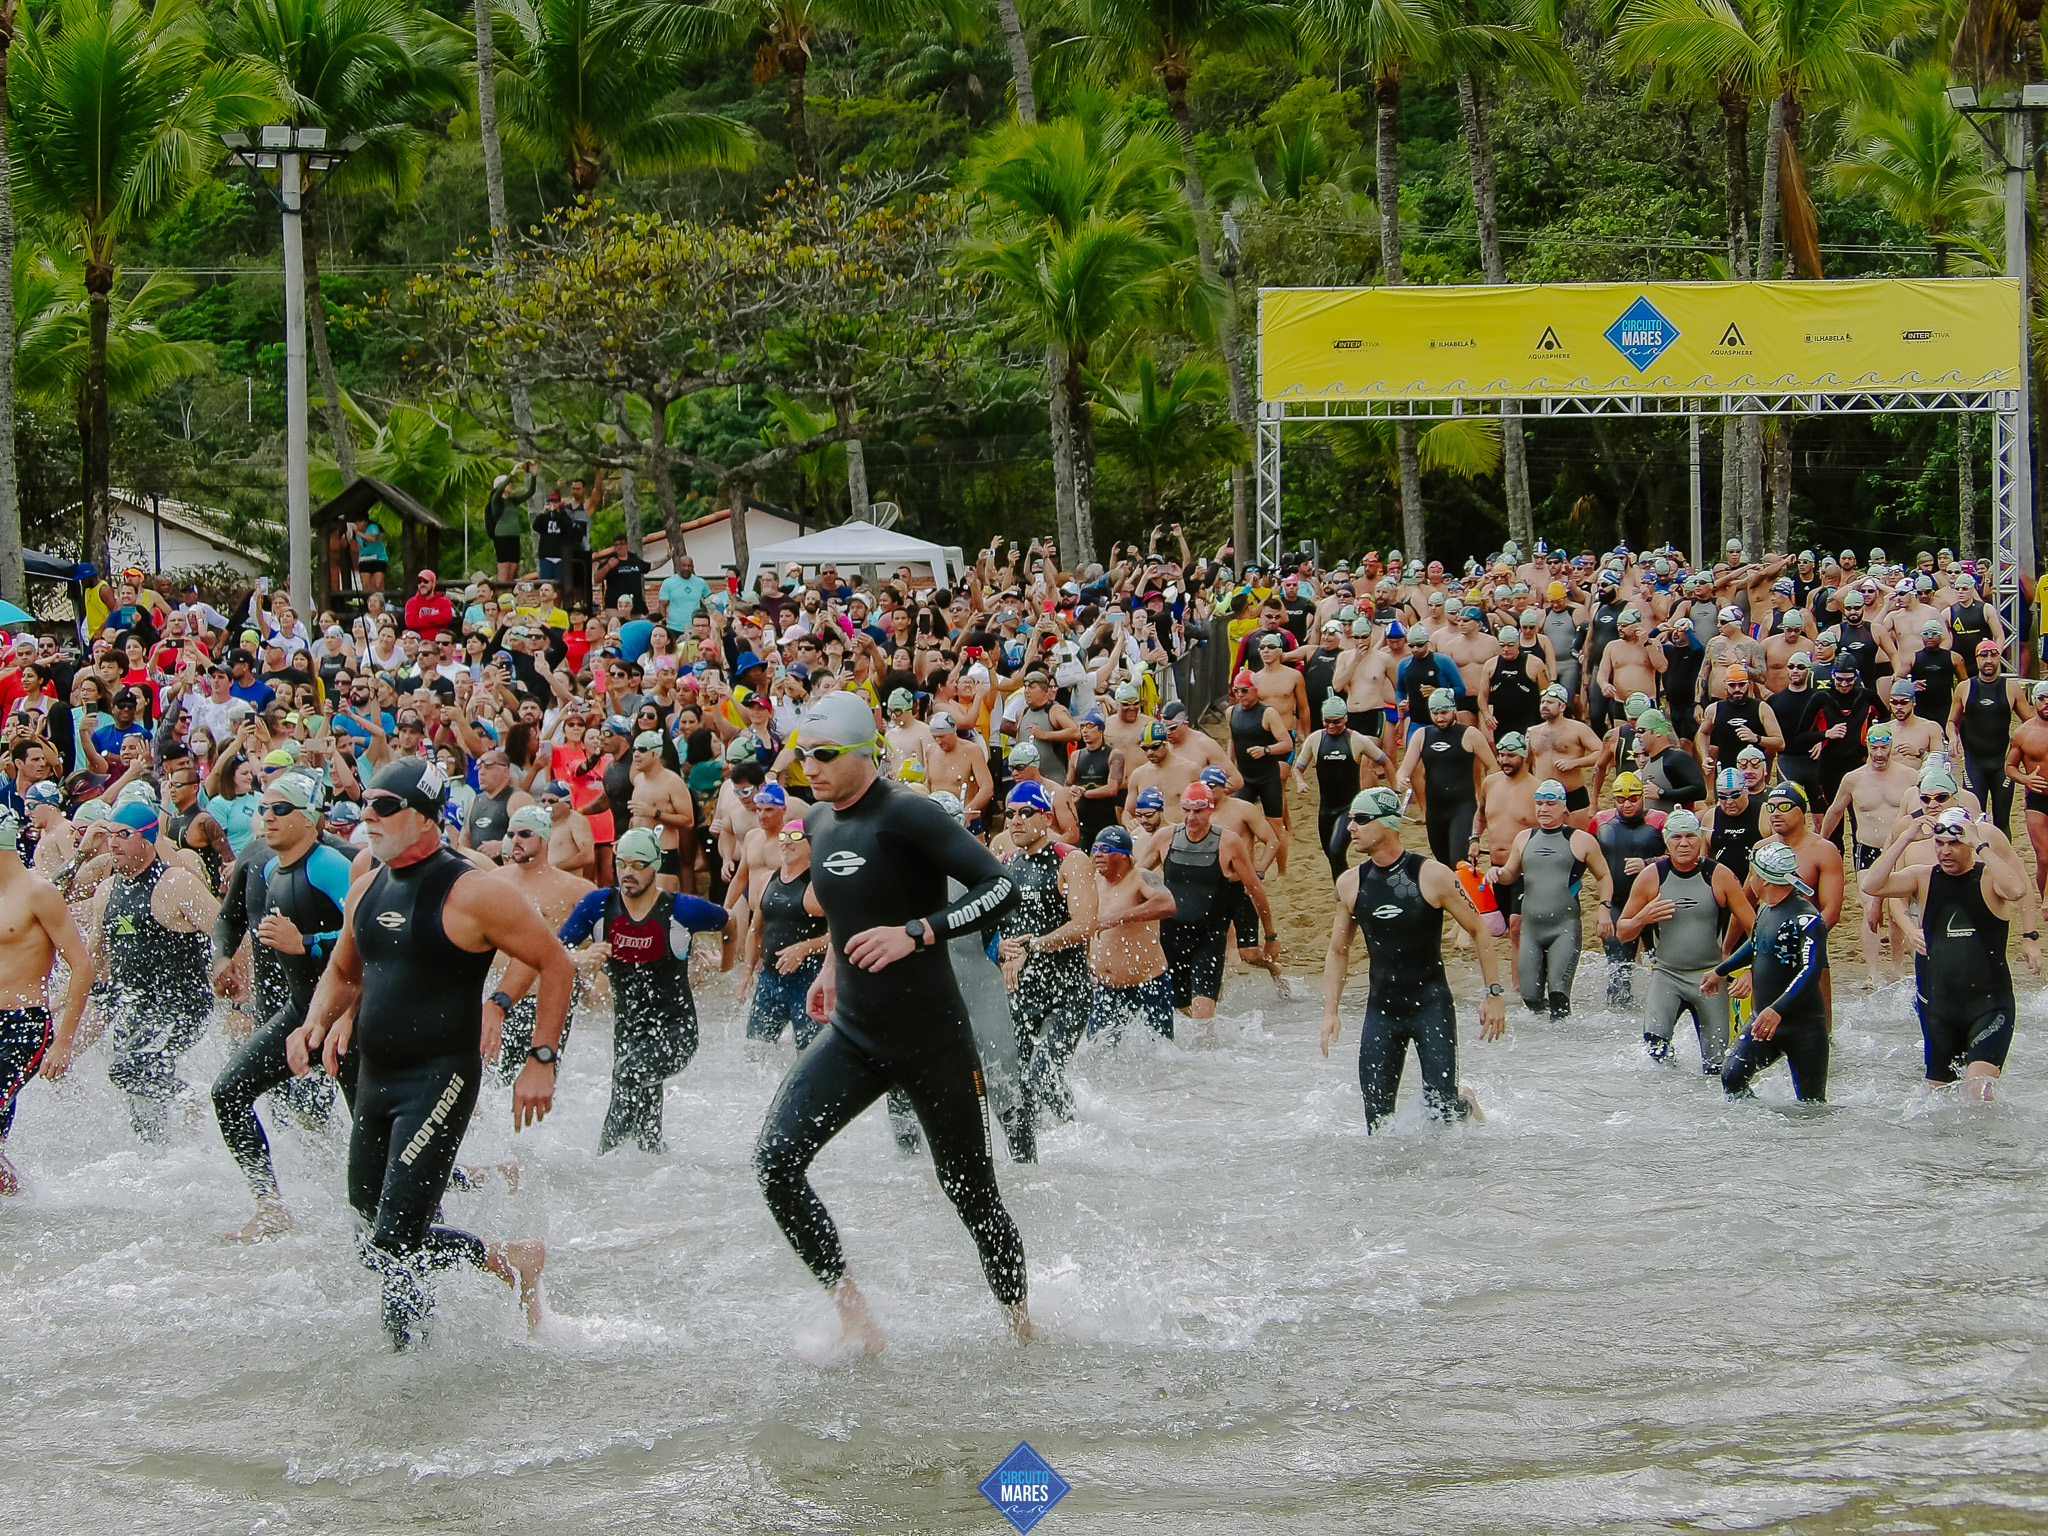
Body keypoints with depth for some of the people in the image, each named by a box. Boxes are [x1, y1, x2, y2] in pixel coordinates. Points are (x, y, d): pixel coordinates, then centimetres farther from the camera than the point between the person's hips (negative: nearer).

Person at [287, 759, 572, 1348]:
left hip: (439, 1078, -8)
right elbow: (342, 973, 25)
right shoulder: (367, 888, 9)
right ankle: (510, 1261, 28)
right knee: (378, 1233, 12)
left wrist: (541, 1059, -12)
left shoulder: (468, 891, -13)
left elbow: (555, 963, -8)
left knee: (390, 1243, -16)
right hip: (373, 1079, 8)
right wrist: (317, 1022, 3)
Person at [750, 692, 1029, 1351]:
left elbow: (999, 887, -22)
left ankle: (1021, 1321, 27)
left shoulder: (905, 815, -16)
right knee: (775, 1161, -13)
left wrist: (913, 934, -27)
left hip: (932, 1038, -7)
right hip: (853, 1035, 7)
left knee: (970, 1190, 5)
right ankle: (853, 1316, -6)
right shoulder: (819, 822, 8)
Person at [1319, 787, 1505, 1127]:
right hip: (1381, 1009, 3)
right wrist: (1331, 1011, 5)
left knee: (1441, 1110, -7)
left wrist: (1494, 993, -3)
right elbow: (1338, 951, 13)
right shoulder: (1350, 884, 1)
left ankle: (1466, 1103, 26)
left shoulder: (1432, 876, -10)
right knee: (1377, 1121, -3)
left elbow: (1478, 930, -1)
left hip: (1432, 1006, -3)